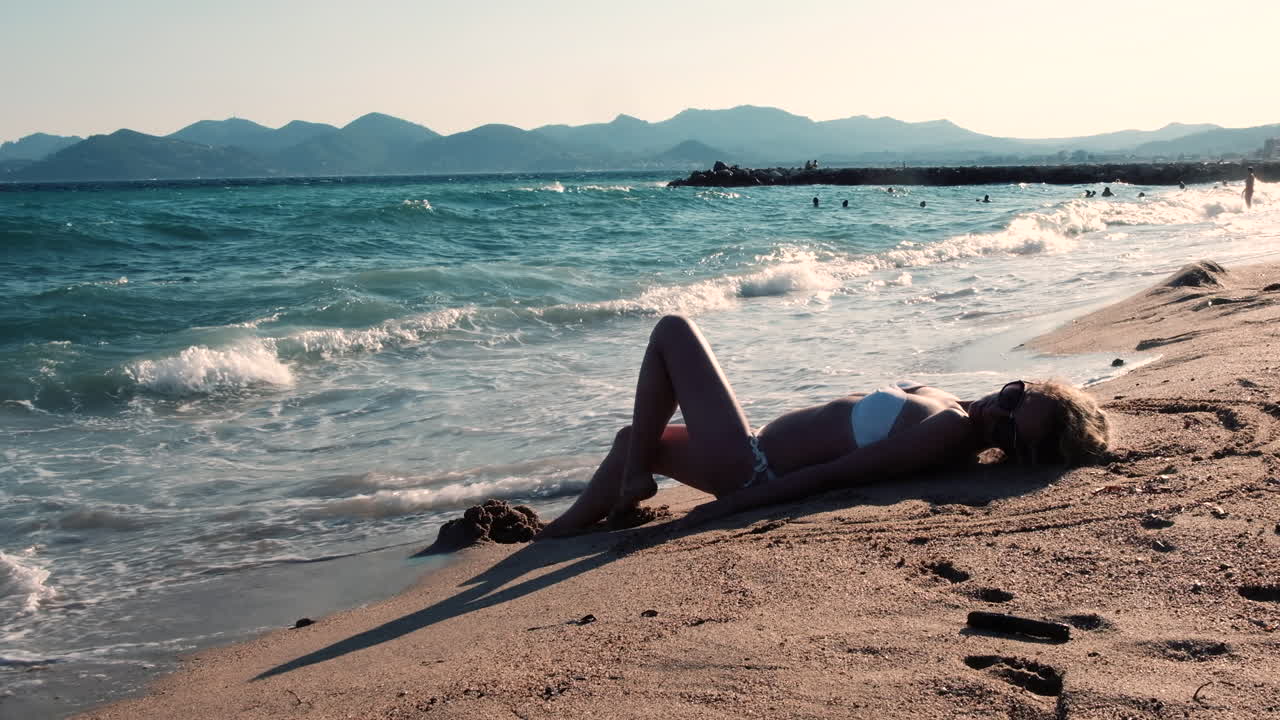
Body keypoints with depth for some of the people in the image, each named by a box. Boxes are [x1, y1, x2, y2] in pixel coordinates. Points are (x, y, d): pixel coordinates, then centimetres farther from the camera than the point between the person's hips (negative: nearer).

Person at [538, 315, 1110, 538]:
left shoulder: (945, 433, -29)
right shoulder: (953, 409, -1)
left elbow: (832, 475, -29)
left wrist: (731, 504, -26)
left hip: (749, 465, -9)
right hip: (758, 461, 9)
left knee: (672, 331, 2)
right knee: (636, 438, 27)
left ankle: (634, 479, 4)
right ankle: (556, 534, 34)